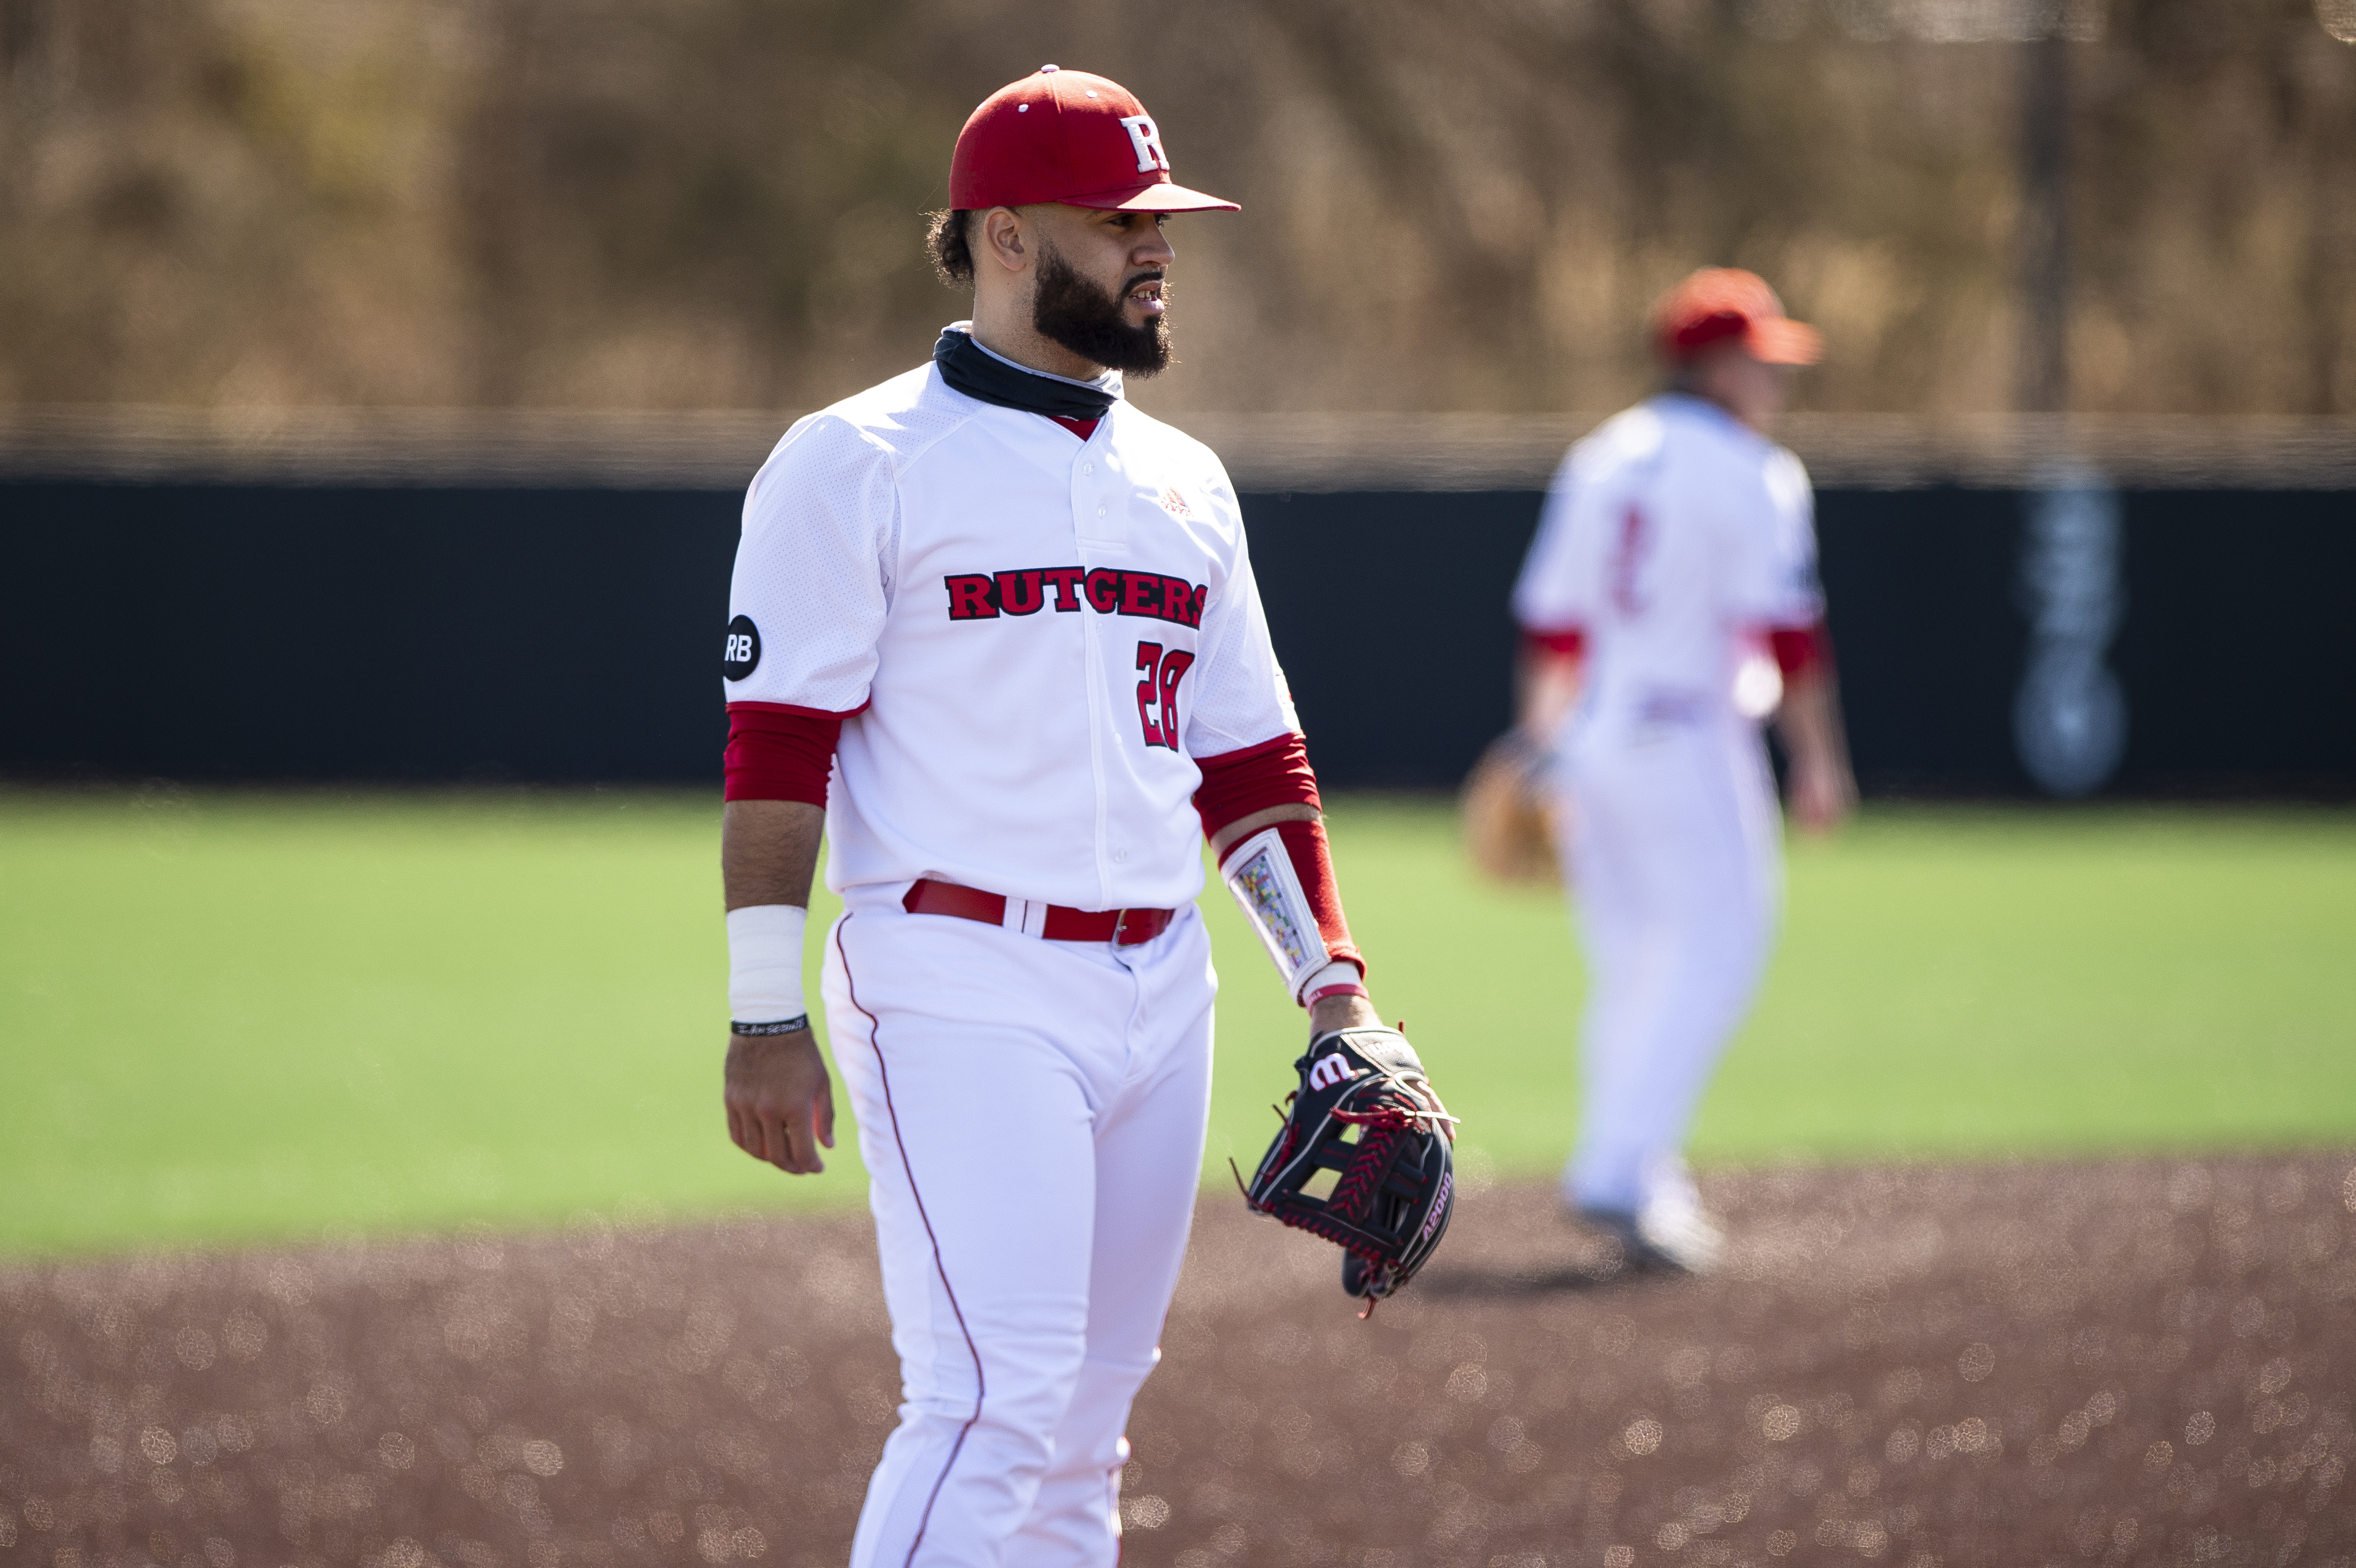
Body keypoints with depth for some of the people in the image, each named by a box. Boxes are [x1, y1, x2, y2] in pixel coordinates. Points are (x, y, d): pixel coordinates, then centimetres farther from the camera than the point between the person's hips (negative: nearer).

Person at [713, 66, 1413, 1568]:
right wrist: (766, 1023, -14)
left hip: (1162, 991, 7)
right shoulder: (858, 467, -4)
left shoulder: (1184, 482, 16)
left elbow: (1251, 758, 19)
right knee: (998, 1391, -17)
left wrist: (1332, 976, 9)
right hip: (960, 992, -7)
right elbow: (775, 752, -8)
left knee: (1089, 1407, 7)